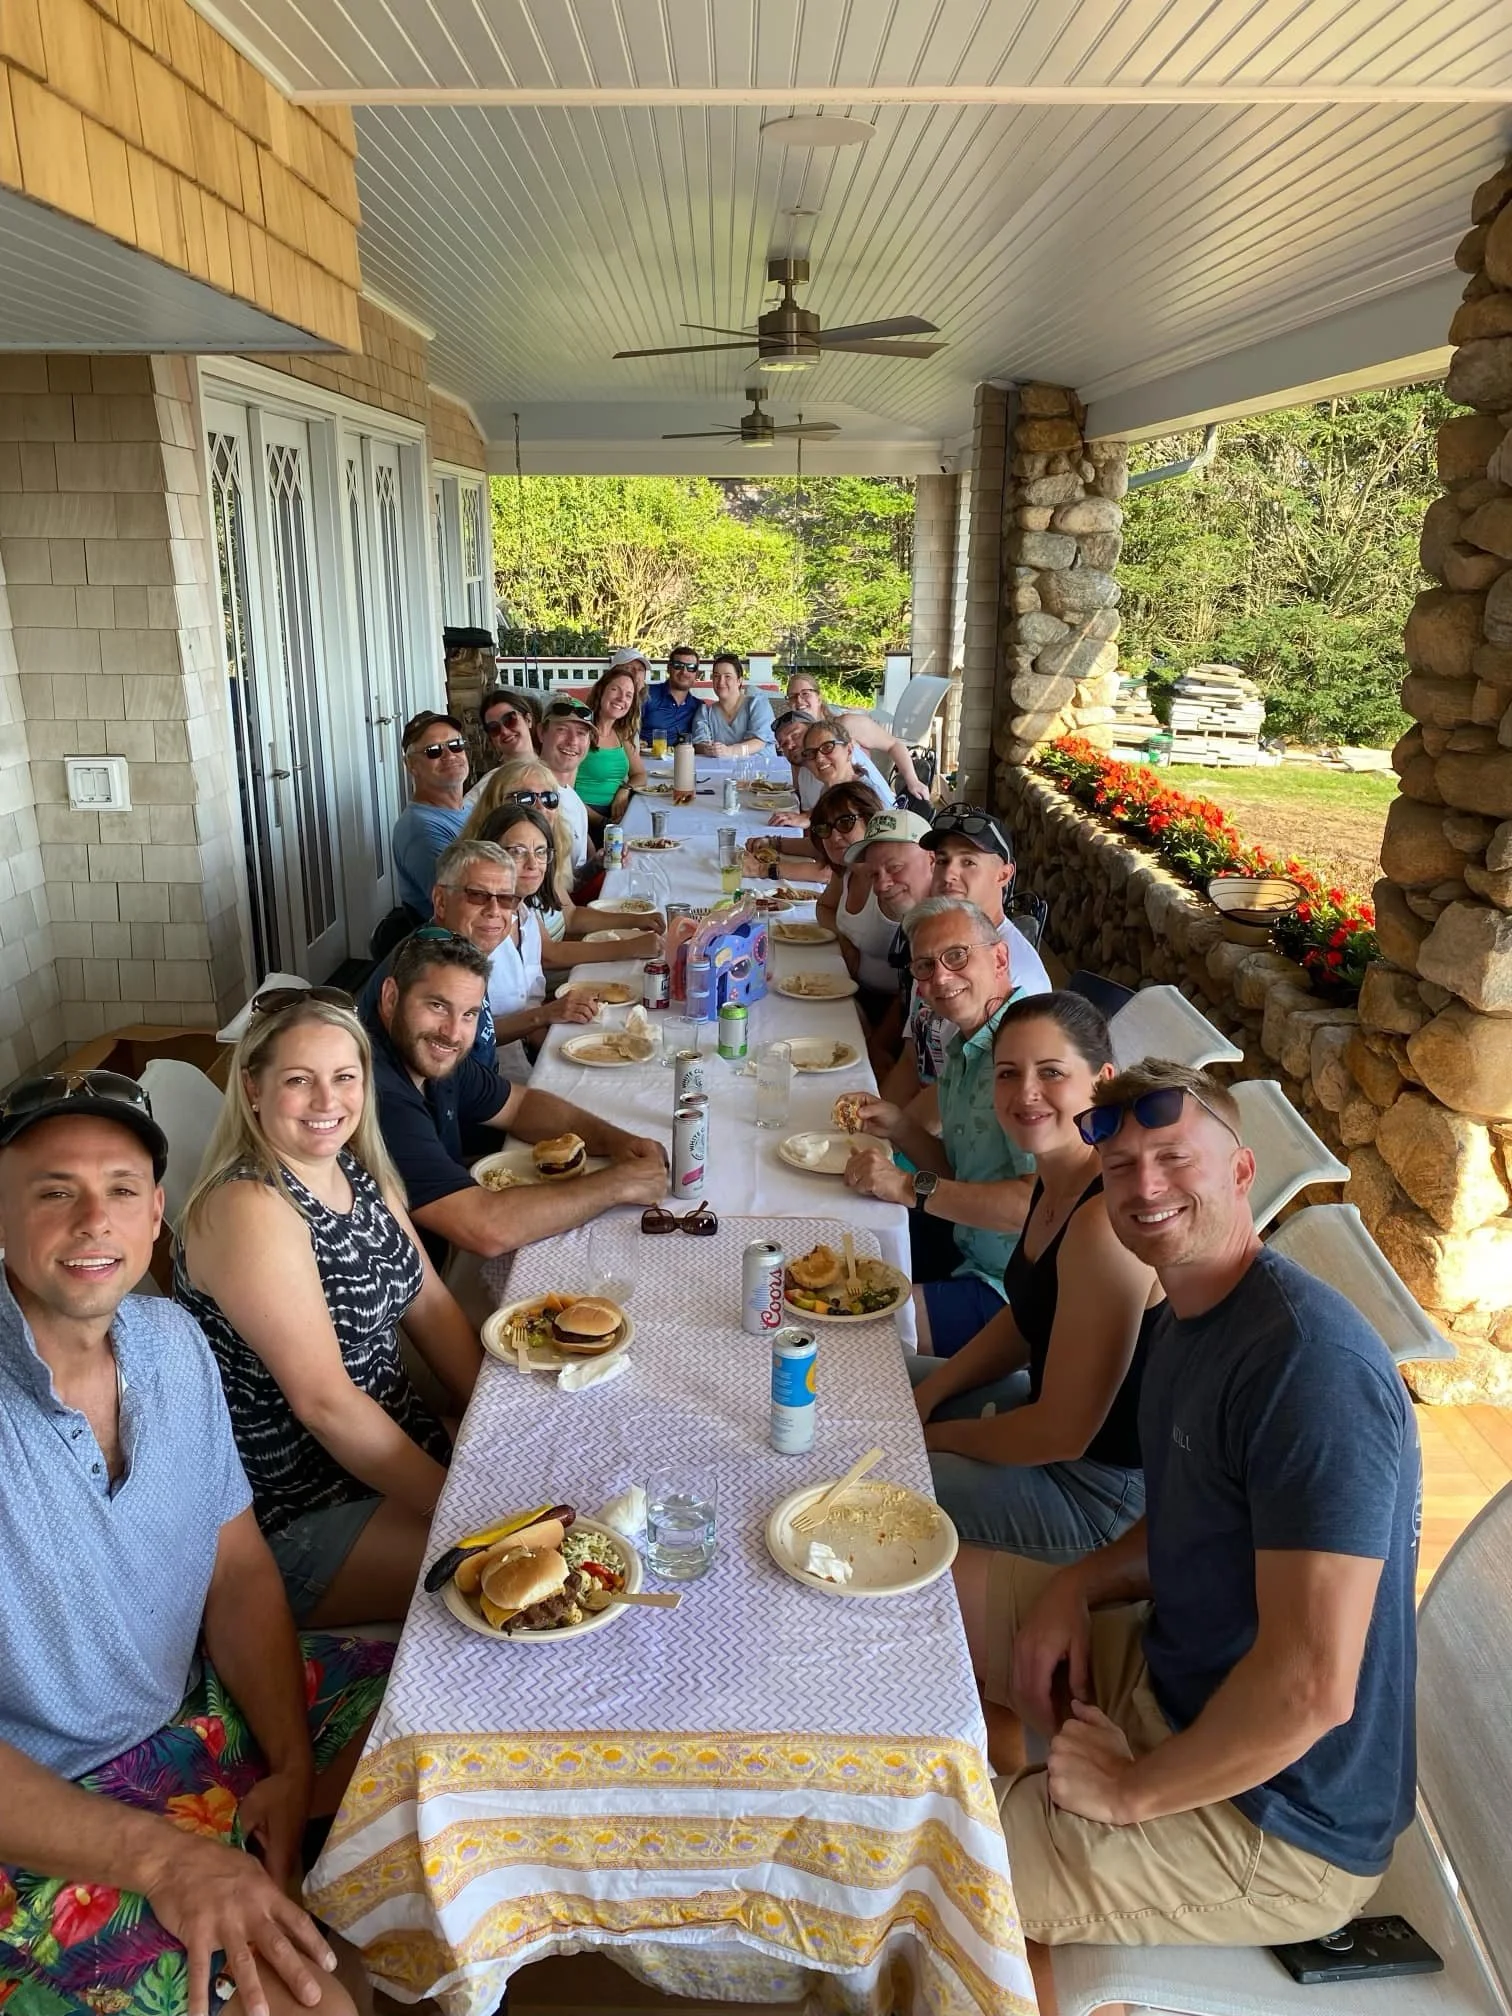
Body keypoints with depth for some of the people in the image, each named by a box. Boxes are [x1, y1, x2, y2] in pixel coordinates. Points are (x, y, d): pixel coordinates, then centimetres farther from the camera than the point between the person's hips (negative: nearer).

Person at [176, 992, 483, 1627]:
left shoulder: (361, 1169, 2)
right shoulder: (249, 1210, -23)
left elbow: (430, 1304, 6)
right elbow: (324, 1399, -25)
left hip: (395, 1447, 8)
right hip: (296, 1513, -8)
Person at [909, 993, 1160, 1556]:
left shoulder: (1107, 1220, -33)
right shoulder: (1055, 1176, -3)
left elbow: (1063, 1433, -27)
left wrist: (934, 1436, -12)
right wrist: (926, 1395, 1)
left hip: (1100, 1487, -9)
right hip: (1049, 1407, 9)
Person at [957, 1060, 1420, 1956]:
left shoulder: (1313, 1364, -29)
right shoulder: (1191, 1318, 3)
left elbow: (1311, 1686, -32)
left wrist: (1132, 1790, -19)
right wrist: (1078, 1585, -2)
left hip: (1276, 1823, -9)